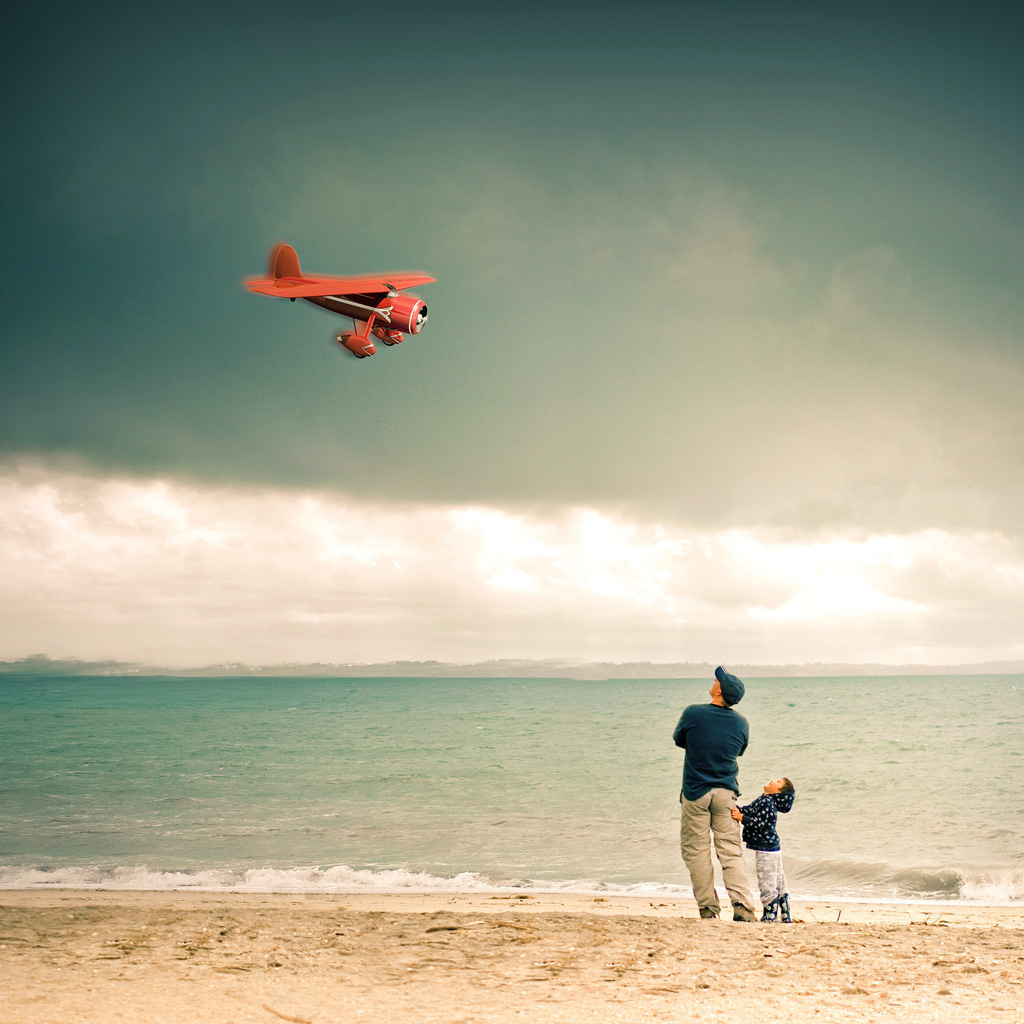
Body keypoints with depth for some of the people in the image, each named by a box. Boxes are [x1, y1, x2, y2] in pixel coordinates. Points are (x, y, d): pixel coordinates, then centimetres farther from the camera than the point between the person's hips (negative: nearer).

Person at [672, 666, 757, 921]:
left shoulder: (693, 714, -10)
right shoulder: (741, 723, -1)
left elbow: (678, 739, 7)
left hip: (696, 792, -3)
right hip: (726, 792, 3)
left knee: (695, 849, 7)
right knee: (730, 850, 4)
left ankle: (708, 907, 7)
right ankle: (742, 904, -10)